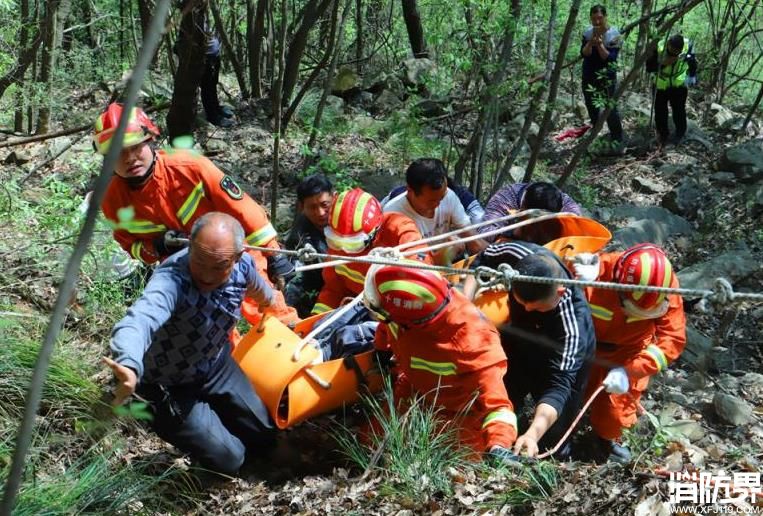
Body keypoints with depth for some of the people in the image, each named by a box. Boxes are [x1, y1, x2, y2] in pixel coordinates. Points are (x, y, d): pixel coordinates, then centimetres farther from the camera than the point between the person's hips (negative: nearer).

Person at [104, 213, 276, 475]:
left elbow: (261, 292, 6)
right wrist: (129, 365, -83)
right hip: (172, 387, -6)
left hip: (218, 367, 6)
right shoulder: (171, 279, -40)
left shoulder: (242, 265, -20)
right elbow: (139, 320, -62)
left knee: (263, 436, 13)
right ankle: (161, 416, 19)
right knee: (228, 460, -4)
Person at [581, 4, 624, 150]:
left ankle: (617, 140, 1)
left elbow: (610, 58, -18)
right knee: (593, 110, 12)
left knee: (610, 110, -8)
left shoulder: (614, 34, -11)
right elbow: (584, 54, -11)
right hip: (589, 77, 4)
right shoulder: (588, 33, 0)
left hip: (607, 78, -4)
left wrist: (600, 44, -31)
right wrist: (591, 42, -29)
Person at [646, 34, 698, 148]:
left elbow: (693, 61, 0)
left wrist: (692, 75, 3)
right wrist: (663, 63, -35)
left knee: (679, 110, 6)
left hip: (679, 85, 0)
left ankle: (680, 133, 32)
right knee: (660, 111, 5)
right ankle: (662, 134, 30)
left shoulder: (688, 45, -21)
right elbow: (649, 67, -21)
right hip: (661, 85, 0)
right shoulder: (659, 47, -27)